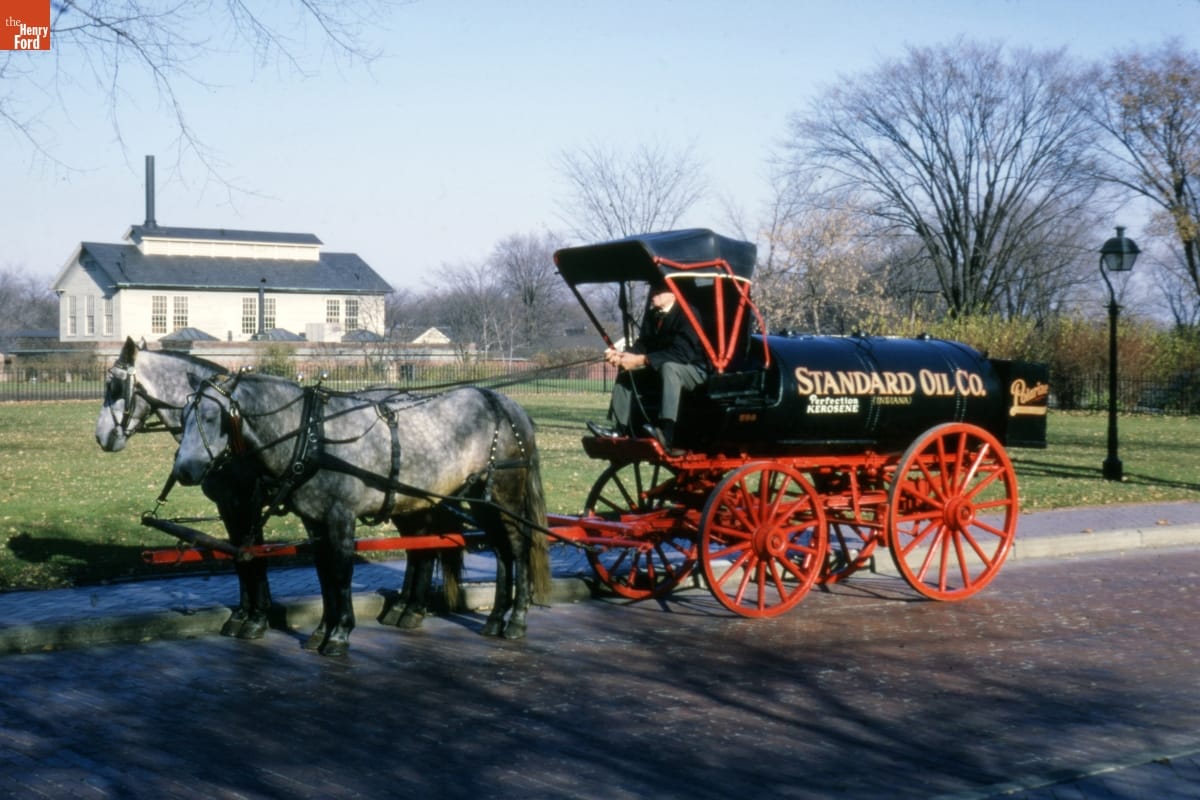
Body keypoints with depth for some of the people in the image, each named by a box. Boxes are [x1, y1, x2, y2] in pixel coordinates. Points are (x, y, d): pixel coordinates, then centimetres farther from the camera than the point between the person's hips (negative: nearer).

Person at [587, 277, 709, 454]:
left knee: (669, 367, -38)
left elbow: (682, 352, -28)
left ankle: (666, 434, -53)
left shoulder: (686, 314, -18)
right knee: (626, 373, 2)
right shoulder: (652, 316, 8)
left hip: (694, 370, -9)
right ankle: (618, 429, -12)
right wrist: (622, 355, -20)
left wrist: (642, 360, -34)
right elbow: (642, 345, 4)